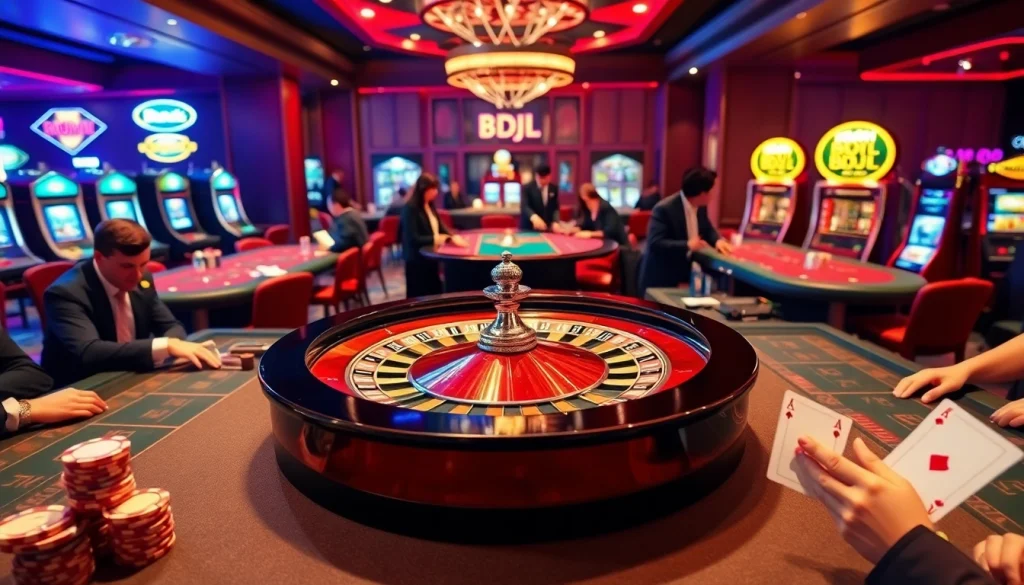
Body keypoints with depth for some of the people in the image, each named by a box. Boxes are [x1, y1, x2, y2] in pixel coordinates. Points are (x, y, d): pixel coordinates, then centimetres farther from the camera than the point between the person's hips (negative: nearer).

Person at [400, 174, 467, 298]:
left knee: (435, 295, 17)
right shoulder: (410, 208, -19)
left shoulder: (430, 205, 7)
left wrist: (452, 237, -7)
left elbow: (440, 227, 14)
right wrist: (440, 239, -25)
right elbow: (413, 239, -24)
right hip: (417, 261, -8)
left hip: (431, 257, 8)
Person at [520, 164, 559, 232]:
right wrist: (534, 217, -42)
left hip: (546, 228, 4)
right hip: (528, 228, -4)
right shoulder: (527, 188, -9)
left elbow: (555, 207, 9)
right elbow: (524, 206, -22)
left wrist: (555, 222, -10)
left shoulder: (554, 188, 5)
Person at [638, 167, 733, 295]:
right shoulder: (664, 209, -23)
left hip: (687, 272, 7)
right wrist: (687, 245, -36)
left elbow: (707, 229, 16)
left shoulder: (701, 207, 2)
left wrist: (718, 240, -7)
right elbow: (655, 243, -29)